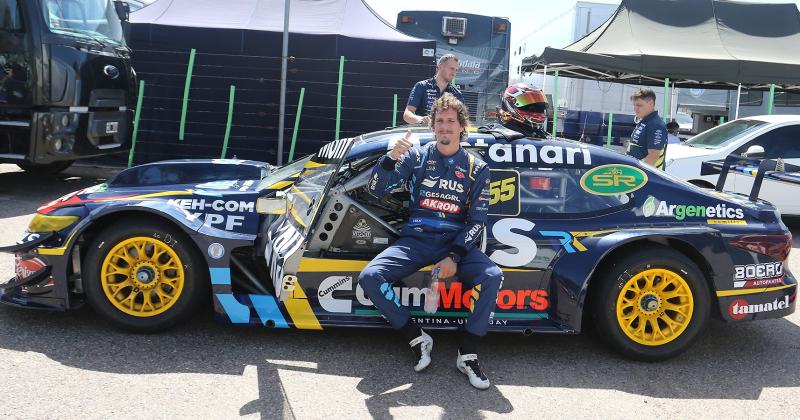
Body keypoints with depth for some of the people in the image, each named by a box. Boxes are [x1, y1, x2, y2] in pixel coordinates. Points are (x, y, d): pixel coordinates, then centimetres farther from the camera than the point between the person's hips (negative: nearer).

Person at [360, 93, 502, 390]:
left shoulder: (476, 168, 6)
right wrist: (392, 157, -21)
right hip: (416, 240, 1)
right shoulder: (416, 156, 5)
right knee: (370, 277, -22)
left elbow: (477, 220, 0)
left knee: (492, 276, -28)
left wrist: (454, 257, -14)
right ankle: (417, 338, -6)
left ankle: (468, 353, -15)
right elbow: (377, 190, -2)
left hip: (457, 243, 0)